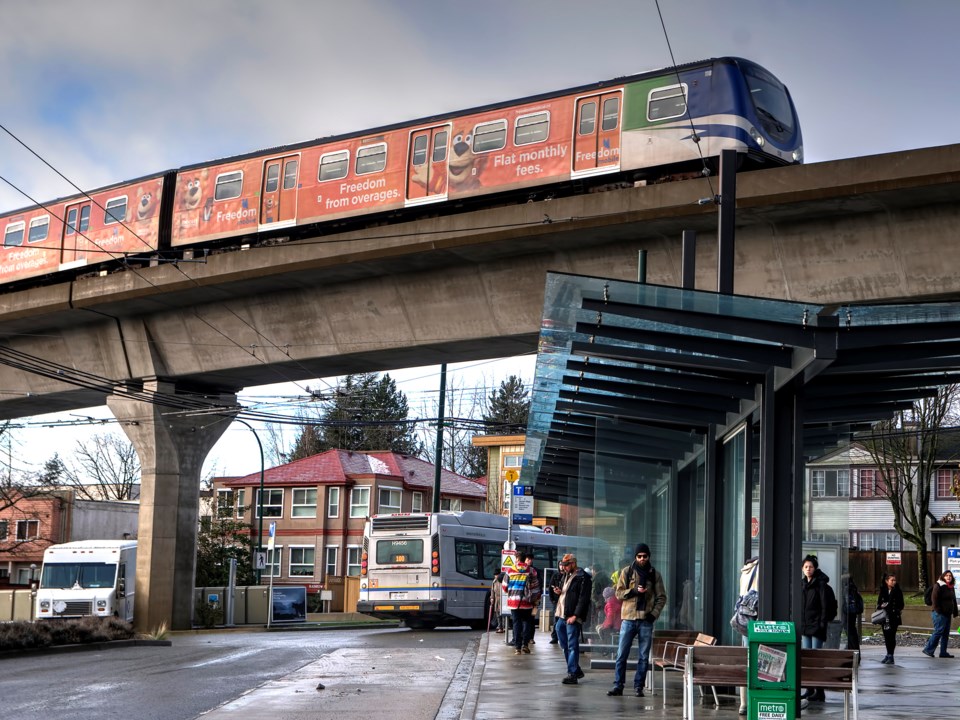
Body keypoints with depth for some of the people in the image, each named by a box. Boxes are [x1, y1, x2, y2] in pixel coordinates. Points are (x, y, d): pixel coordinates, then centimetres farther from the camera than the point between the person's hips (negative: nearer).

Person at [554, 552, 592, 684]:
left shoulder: (583, 578, -10)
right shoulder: (566, 575, 17)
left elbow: (583, 599, -15)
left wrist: (575, 615, -20)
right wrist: (559, 592, 6)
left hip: (572, 618, -9)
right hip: (561, 616, 9)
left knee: (572, 646, -6)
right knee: (564, 645, 15)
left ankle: (572, 674, -3)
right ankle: (576, 670, 26)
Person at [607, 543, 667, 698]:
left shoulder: (654, 574, 8)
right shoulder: (626, 572, 5)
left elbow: (661, 597, 9)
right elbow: (618, 593, 1)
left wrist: (654, 614, -5)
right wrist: (634, 591, -14)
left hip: (646, 620, 1)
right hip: (629, 618, -1)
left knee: (643, 657, 4)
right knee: (622, 654, -1)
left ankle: (638, 687, 10)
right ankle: (618, 685, 4)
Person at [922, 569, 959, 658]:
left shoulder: (951, 587, 18)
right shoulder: (938, 586, -8)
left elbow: (954, 600, 24)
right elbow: (935, 599, -14)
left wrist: (955, 612, 18)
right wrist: (938, 610, -19)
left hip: (947, 614, 9)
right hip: (940, 614, -9)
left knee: (946, 633, 8)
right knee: (938, 631, -11)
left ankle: (943, 652, 11)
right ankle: (928, 649, -5)